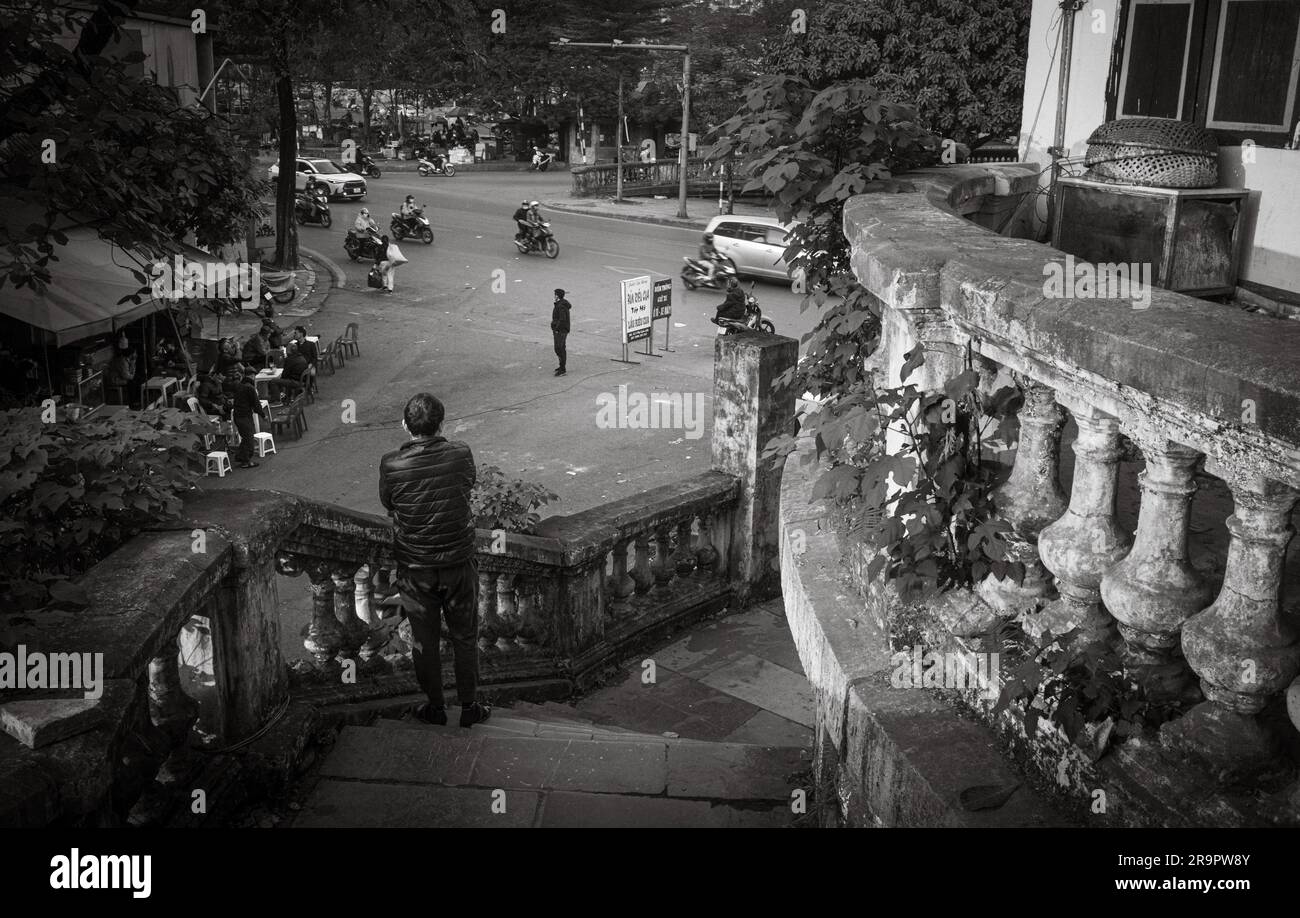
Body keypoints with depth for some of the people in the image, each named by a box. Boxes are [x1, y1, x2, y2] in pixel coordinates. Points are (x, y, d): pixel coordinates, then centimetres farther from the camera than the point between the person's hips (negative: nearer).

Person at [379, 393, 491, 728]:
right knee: (465, 637, 17)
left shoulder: (392, 465, -17)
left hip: (415, 568, 0)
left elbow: (388, 505, 0)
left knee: (424, 640, 17)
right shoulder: (460, 455, -15)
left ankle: (435, 707, 31)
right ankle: (470, 707, 28)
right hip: (459, 562, 1)